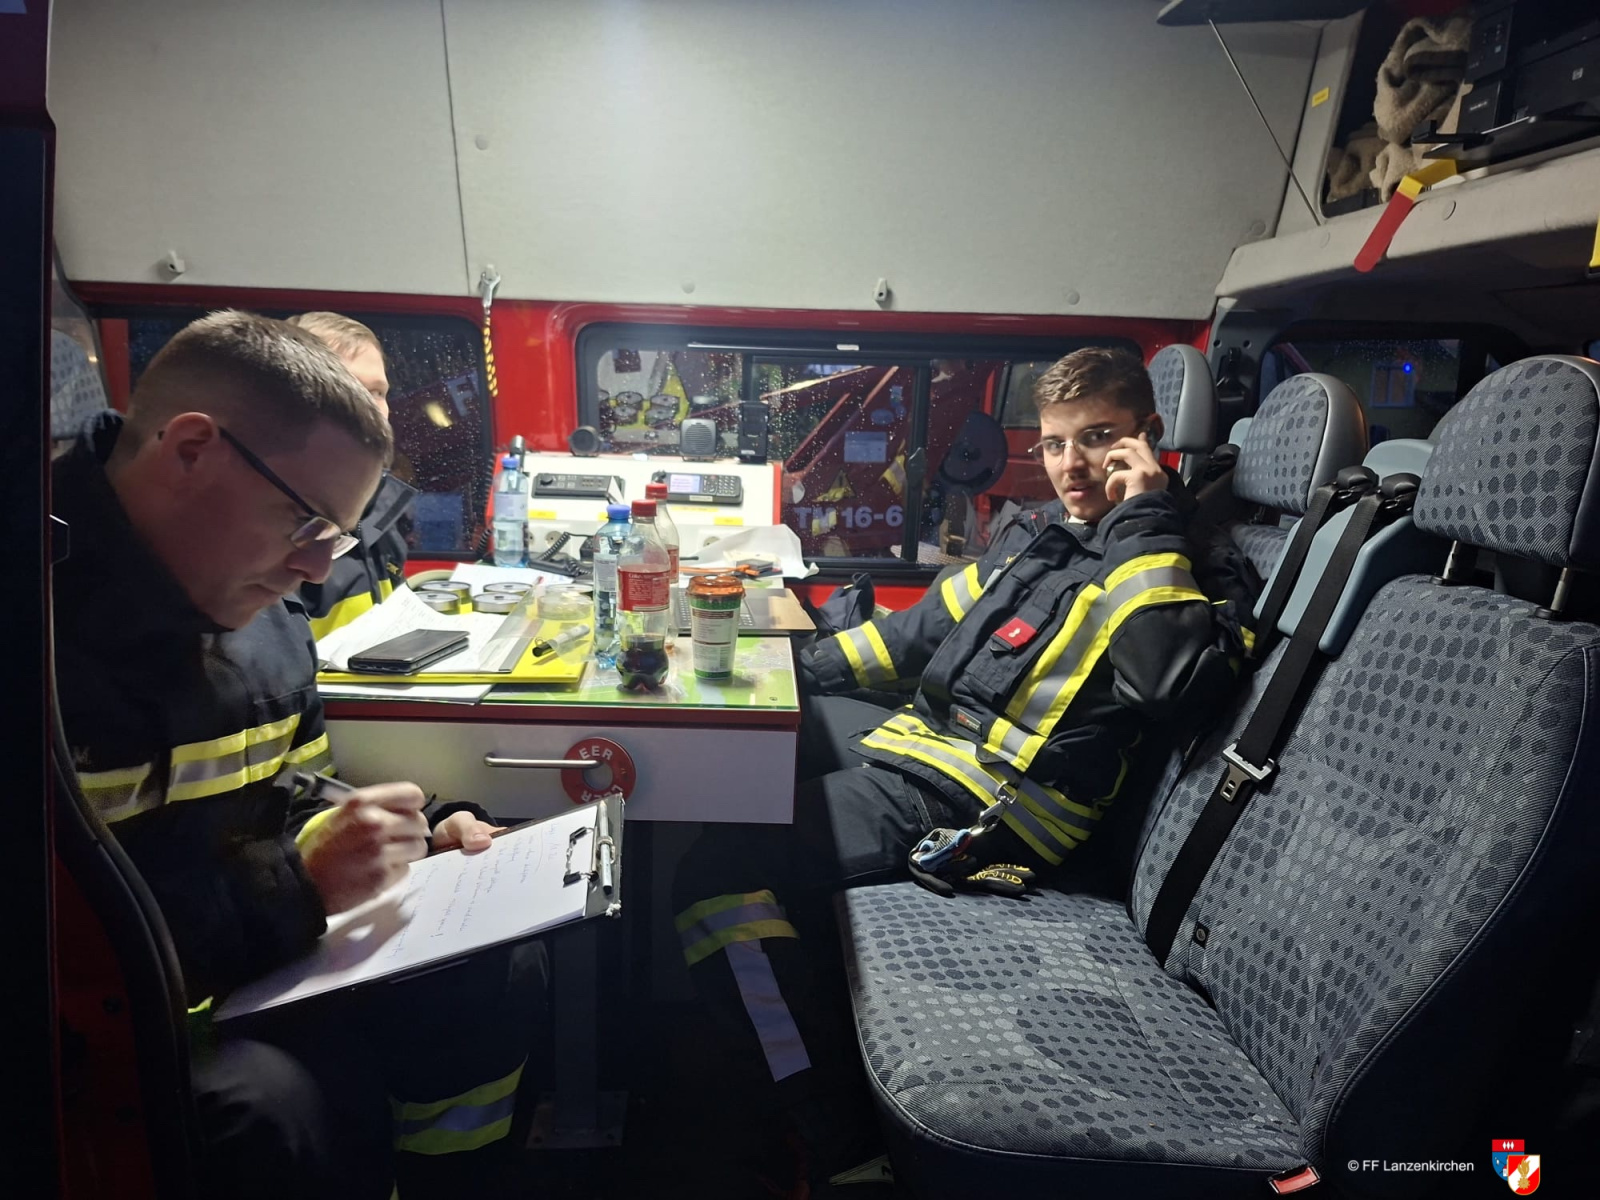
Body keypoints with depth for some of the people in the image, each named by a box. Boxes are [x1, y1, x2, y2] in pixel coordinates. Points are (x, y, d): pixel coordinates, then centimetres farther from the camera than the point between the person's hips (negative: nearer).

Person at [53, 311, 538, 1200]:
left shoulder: (270, 624, 5)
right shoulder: (64, 639, -25)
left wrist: (410, 842, -1)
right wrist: (298, 889, -25)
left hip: (263, 964, 8)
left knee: (498, 977, 3)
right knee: (290, 1107, -31)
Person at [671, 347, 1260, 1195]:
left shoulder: (1192, 563, -8)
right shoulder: (1035, 535, 15)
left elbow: (1167, 683, -29)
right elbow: (929, 627, 23)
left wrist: (1143, 520, -21)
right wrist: (799, 671, 22)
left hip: (980, 801, -10)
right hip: (917, 732, 10)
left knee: (717, 878, -23)